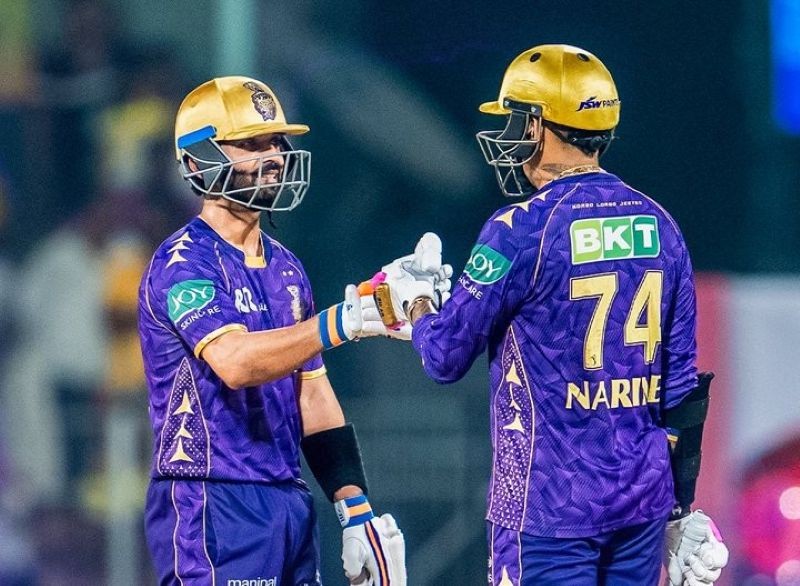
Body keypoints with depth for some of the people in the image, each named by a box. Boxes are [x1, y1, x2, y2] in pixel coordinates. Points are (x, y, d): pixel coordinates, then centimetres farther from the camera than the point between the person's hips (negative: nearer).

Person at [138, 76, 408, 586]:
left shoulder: (285, 268, 16)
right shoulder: (183, 264, -10)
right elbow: (236, 362, -26)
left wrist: (357, 512, 9)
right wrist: (344, 322, -35)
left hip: (290, 502, 8)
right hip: (213, 506, -8)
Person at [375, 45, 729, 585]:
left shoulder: (524, 230, -12)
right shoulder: (658, 225, 6)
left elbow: (445, 358, -6)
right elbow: (681, 379, 10)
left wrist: (415, 303, 16)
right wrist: (679, 509, 16)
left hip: (552, 505, -6)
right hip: (645, 500, 6)